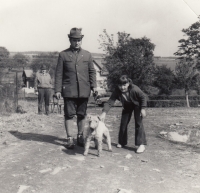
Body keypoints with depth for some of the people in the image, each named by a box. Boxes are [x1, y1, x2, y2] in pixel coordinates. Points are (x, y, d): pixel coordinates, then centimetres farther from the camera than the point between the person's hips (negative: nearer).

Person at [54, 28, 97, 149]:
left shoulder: (87, 55, 11)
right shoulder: (63, 55, 5)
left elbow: (92, 71, 12)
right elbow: (59, 74, 3)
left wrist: (94, 86, -1)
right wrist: (58, 90, -3)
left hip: (84, 91, 2)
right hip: (69, 91, -2)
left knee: (82, 115, 9)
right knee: (69, 115, -1)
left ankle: (80, 137, 23)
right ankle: (70, 139, 7)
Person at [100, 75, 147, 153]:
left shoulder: (134, 89, -38)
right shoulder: (117, 91, -31)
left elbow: (143, 97, -21)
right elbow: (110, 102, -35)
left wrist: (143, 109, -21)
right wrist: (104, 113, -48)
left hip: (137, 105, -4)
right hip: (127, 106, 4)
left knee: (138, 123, -14)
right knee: (123, 123, 6)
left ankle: (141, 144, -10)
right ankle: (122, 142, 24)